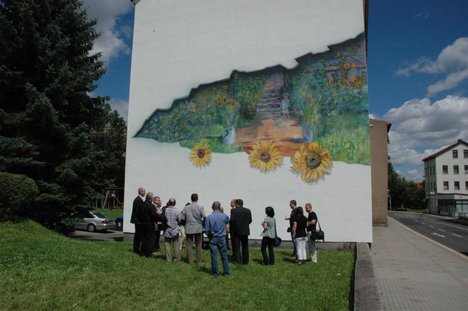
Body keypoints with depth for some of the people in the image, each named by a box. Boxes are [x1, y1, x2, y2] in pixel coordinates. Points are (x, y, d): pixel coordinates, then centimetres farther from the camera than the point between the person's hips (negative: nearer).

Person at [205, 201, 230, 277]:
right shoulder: (224, 216, -7)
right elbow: (227, 221, 18)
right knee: (224, 256, 10)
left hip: (213, 239, -1)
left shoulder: (209, 217, -12)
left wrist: (209, 236, 10)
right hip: (222, 238, 2)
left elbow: (207, 230, -9)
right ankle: (226, 272, 16)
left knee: (214, 256, 7)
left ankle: (215, 273, 14)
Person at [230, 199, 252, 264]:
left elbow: (232, 220, -14)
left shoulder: (233, 210, -10)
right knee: (245, 247, 13)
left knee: (237, 247, 7)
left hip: (236, 231, -3)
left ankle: (238, 261, 6)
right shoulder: (248, 211, -1)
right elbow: (250, 220, 0)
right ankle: (245, 261, 17)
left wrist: (231, 227, 4)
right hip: (245, 231, 3)